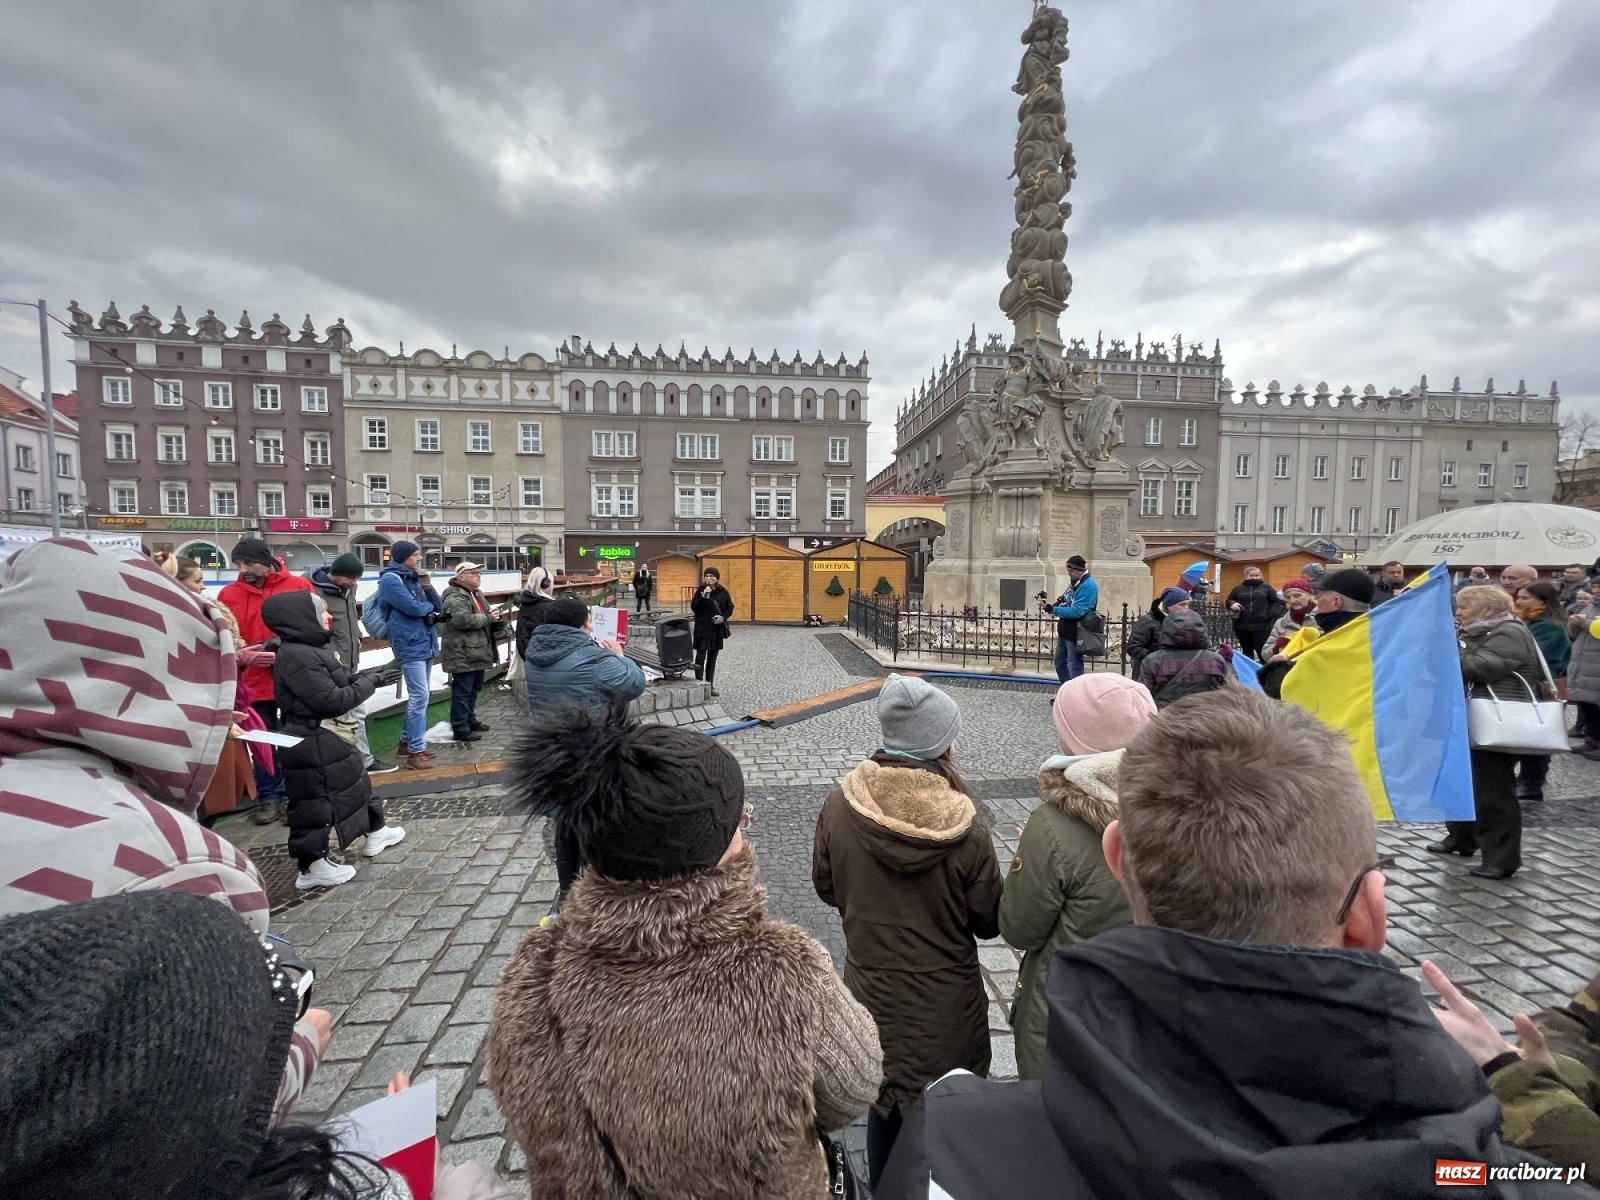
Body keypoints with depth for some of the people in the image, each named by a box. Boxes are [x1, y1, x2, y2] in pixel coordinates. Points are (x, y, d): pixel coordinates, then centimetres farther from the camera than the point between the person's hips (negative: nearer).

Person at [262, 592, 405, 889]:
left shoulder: (309, 649, 9)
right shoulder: (298, 657, -25)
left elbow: (337, 681, 14)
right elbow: (334, 701, -27)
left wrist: (365, 674, 0)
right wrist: (370, 681, -18)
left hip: (328, 737, 11)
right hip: (313, 743, -11)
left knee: (355, 782, 22)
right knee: (315, 800, 1)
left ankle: (375, 832, 39)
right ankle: (312, 867, 14)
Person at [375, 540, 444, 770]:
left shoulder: (413, 577, 15)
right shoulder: (391, 579, -10)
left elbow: (439, 607, 12)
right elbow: (413, 607, -21)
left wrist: (427, 586, -4)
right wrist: (430, 606, 0)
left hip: (424, 643, 9)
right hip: (410, 644, -9)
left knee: (417, 696, 14)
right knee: (419, 696, -11)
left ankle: (407, 741, 26)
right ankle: (416, 751, -6)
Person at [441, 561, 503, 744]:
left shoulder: (476, 594, 18)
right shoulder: (455, 597, -15)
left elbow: (482, 617, 31)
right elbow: (463, 620, -30)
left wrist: (495, 620, 8)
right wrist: (488, 618, -18)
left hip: (477, 651, 10)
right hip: (463, 655, -10)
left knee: (474, 689, 19)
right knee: (462, 692, -4)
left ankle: (470, 720, 31)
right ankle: (461, 729, 2)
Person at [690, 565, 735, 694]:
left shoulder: (723, 592, 4)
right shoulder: (701, 591, -3)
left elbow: (730, 607, 9)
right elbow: (694, 608, -12)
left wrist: (723, 616, -9)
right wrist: (704, 596, -24)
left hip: (718, 629, 3)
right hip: (703, 629, -3)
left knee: (712, 658, 11)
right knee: (700, 658, -7)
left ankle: (710, 685, 19)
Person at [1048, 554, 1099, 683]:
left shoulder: (1088, 585, -18)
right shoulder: (1075, 583, 13)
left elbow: (1077, 611, -25)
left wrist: (1054, 610, -24)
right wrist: (1060, 602, 0)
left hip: (1076, 633, -10)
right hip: (1065, 631, 10)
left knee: (1074, 665, -4)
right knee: (1060, 662, 17)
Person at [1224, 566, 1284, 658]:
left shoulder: (1267, 588, 11)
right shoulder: (1238, 589, 13)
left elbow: (1276, 602, 9)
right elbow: (1228, 601, 15)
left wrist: (1272, 614, -6)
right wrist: (1232, 604, -8)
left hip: (1262, 625, -2)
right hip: (1242, 626, 2)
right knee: (1247, 652, 10)